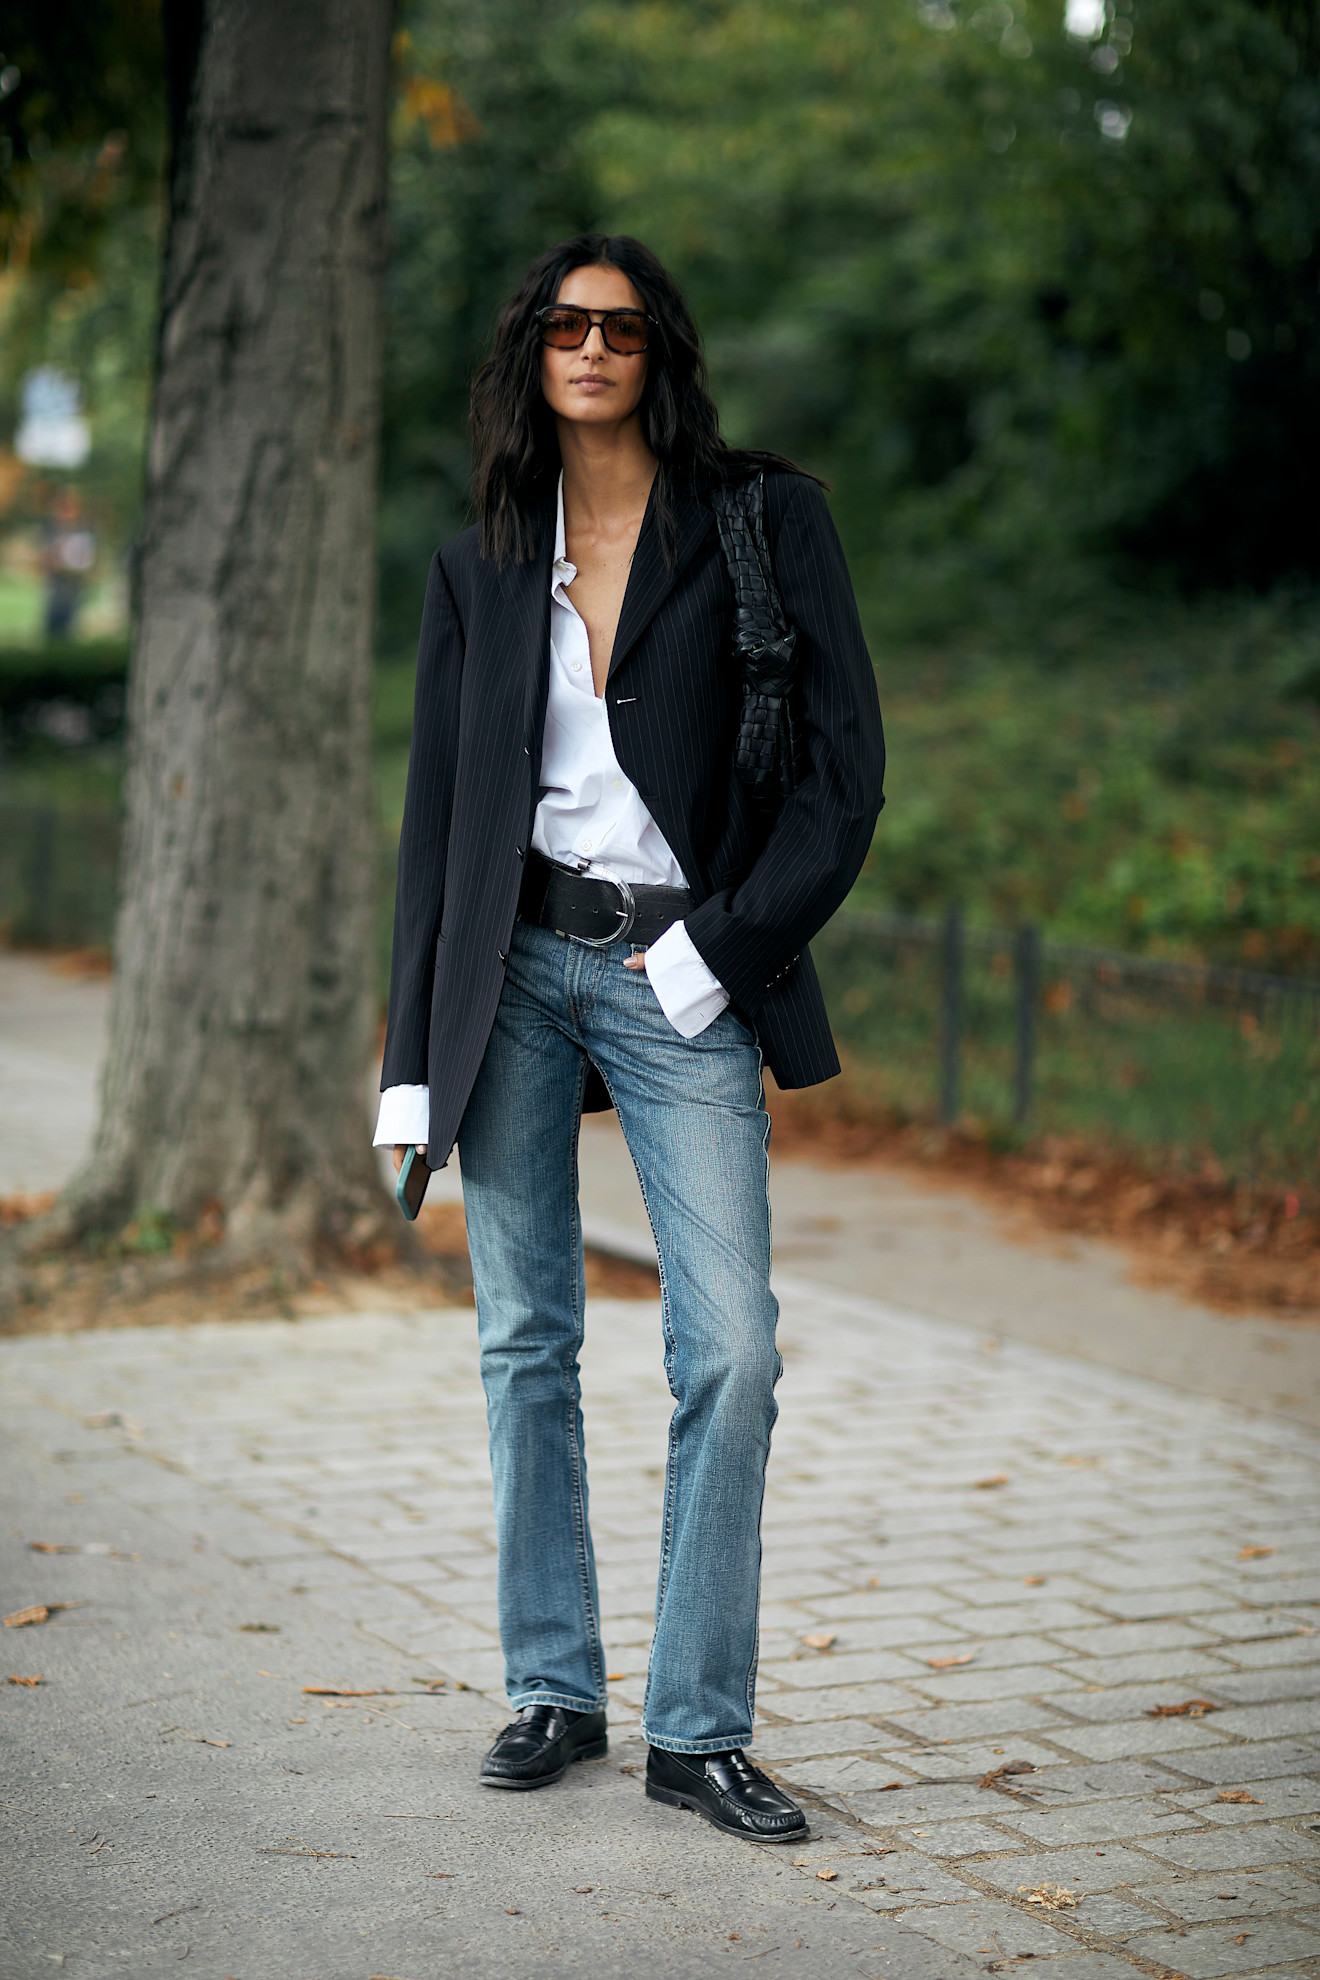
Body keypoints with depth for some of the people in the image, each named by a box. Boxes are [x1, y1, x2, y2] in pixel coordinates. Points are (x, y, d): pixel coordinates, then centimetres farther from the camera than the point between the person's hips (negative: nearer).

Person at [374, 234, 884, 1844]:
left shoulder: (766, 517, 0)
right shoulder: (479, 564, 10)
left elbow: (845, 765, -4)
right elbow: (437, 806, 10)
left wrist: (722, 945, -10)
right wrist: (410, 1057, 5)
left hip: (679, 980, -2)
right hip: (515, 967, 3)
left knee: (731, 1349, -9)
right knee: (523, 1338, 5)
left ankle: (698, 1730, 1)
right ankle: (553, 1692, 17)